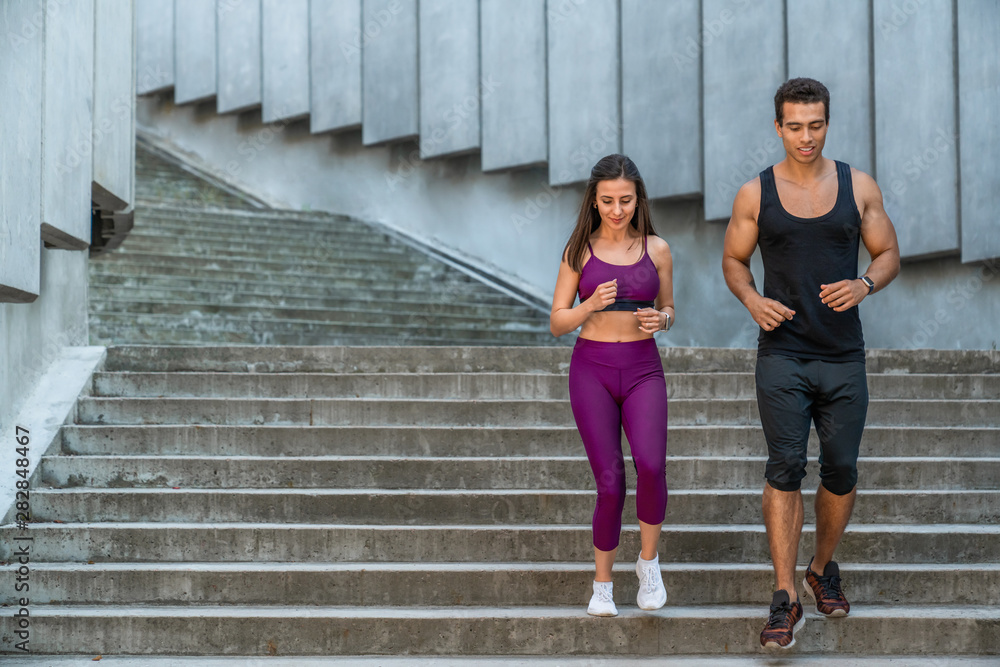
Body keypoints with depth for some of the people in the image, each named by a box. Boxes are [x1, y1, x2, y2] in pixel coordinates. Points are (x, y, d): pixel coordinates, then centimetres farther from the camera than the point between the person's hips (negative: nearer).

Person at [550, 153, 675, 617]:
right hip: (592, 370, 0)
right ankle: (602, 585, 16)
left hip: (643, 369, 1)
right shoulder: (579, 250, 2)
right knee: (610, 483, -4)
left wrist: (660, 319, -7)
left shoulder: (656, 249, 4)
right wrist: (591, 305, -15)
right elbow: (557, 322, 3)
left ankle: (649, 561, 1)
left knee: (650, 465, -23)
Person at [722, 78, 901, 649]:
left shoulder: (859, 186, 4)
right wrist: (752, 299, -9)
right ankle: (786, 599, -5)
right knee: (785, 469, -8)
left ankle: (824, 568, 32)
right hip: (783, 355, -2)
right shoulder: (755, 194, 2)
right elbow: (733, 259, 12)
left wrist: (864, 285, -12)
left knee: (841, 470, 7)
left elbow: (889, 254, 10)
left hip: (844, 356, 2)